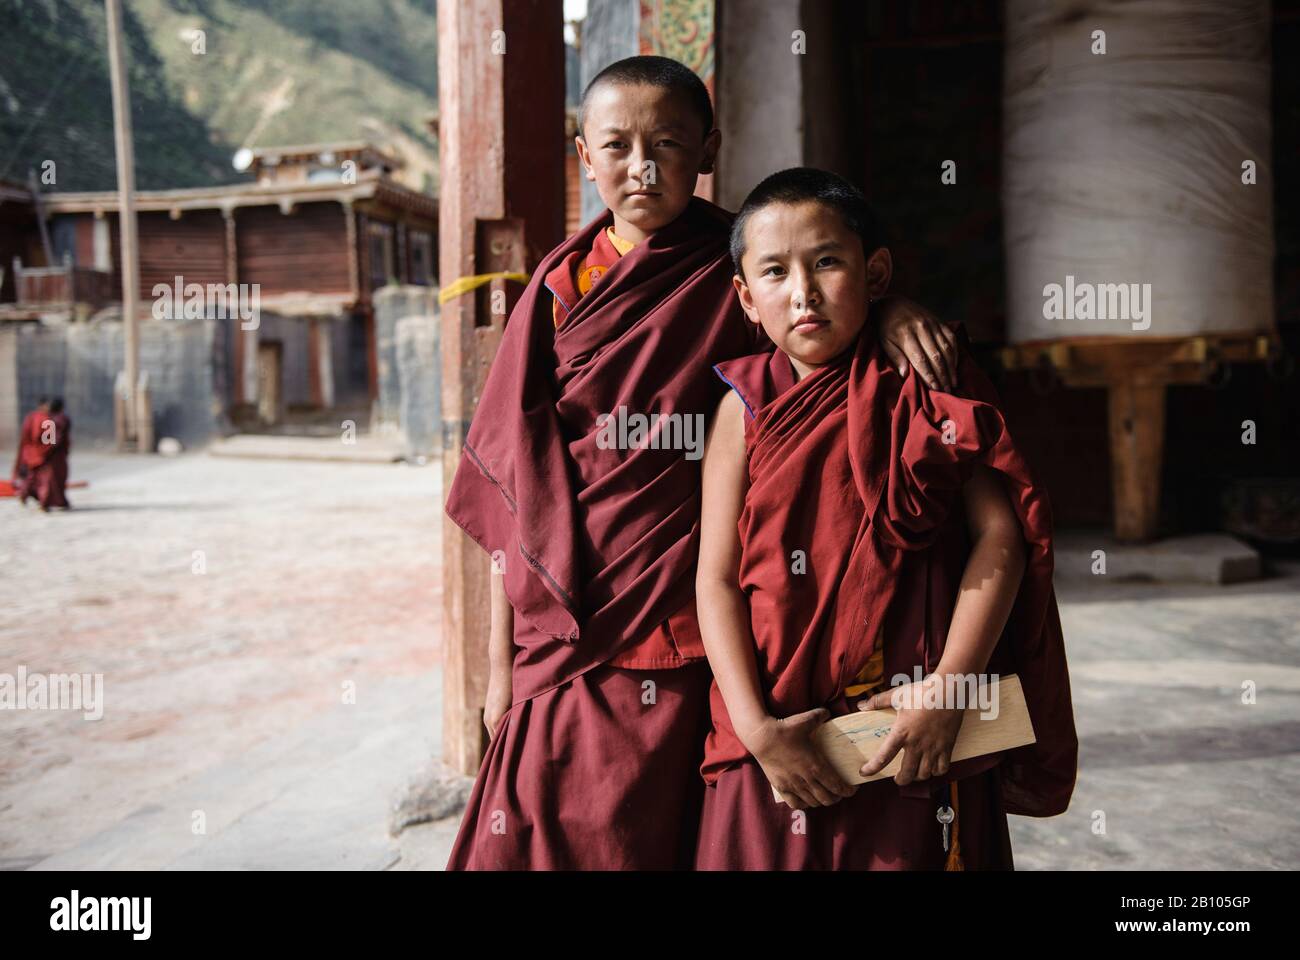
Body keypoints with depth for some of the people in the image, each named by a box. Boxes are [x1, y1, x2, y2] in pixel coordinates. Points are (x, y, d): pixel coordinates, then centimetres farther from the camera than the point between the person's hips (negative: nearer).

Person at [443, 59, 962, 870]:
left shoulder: (739, 270, 1)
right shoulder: (564, 287, 6)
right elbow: (515, 484, 5)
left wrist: (895, 309, -17)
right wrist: (501, 659, 3)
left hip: (687, 636, -2)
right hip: (565, 635, 2)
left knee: (660, 837, 4)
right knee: (543, 838, 5)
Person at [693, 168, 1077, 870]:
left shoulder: (922, 394, 1)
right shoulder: (747, 409, 1)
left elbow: (1000, 534, -6)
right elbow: (716, 580, -4)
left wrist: (948, 686, -14)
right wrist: (756, 726, -13)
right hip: (780, 735, 1)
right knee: (764, 850, 9)